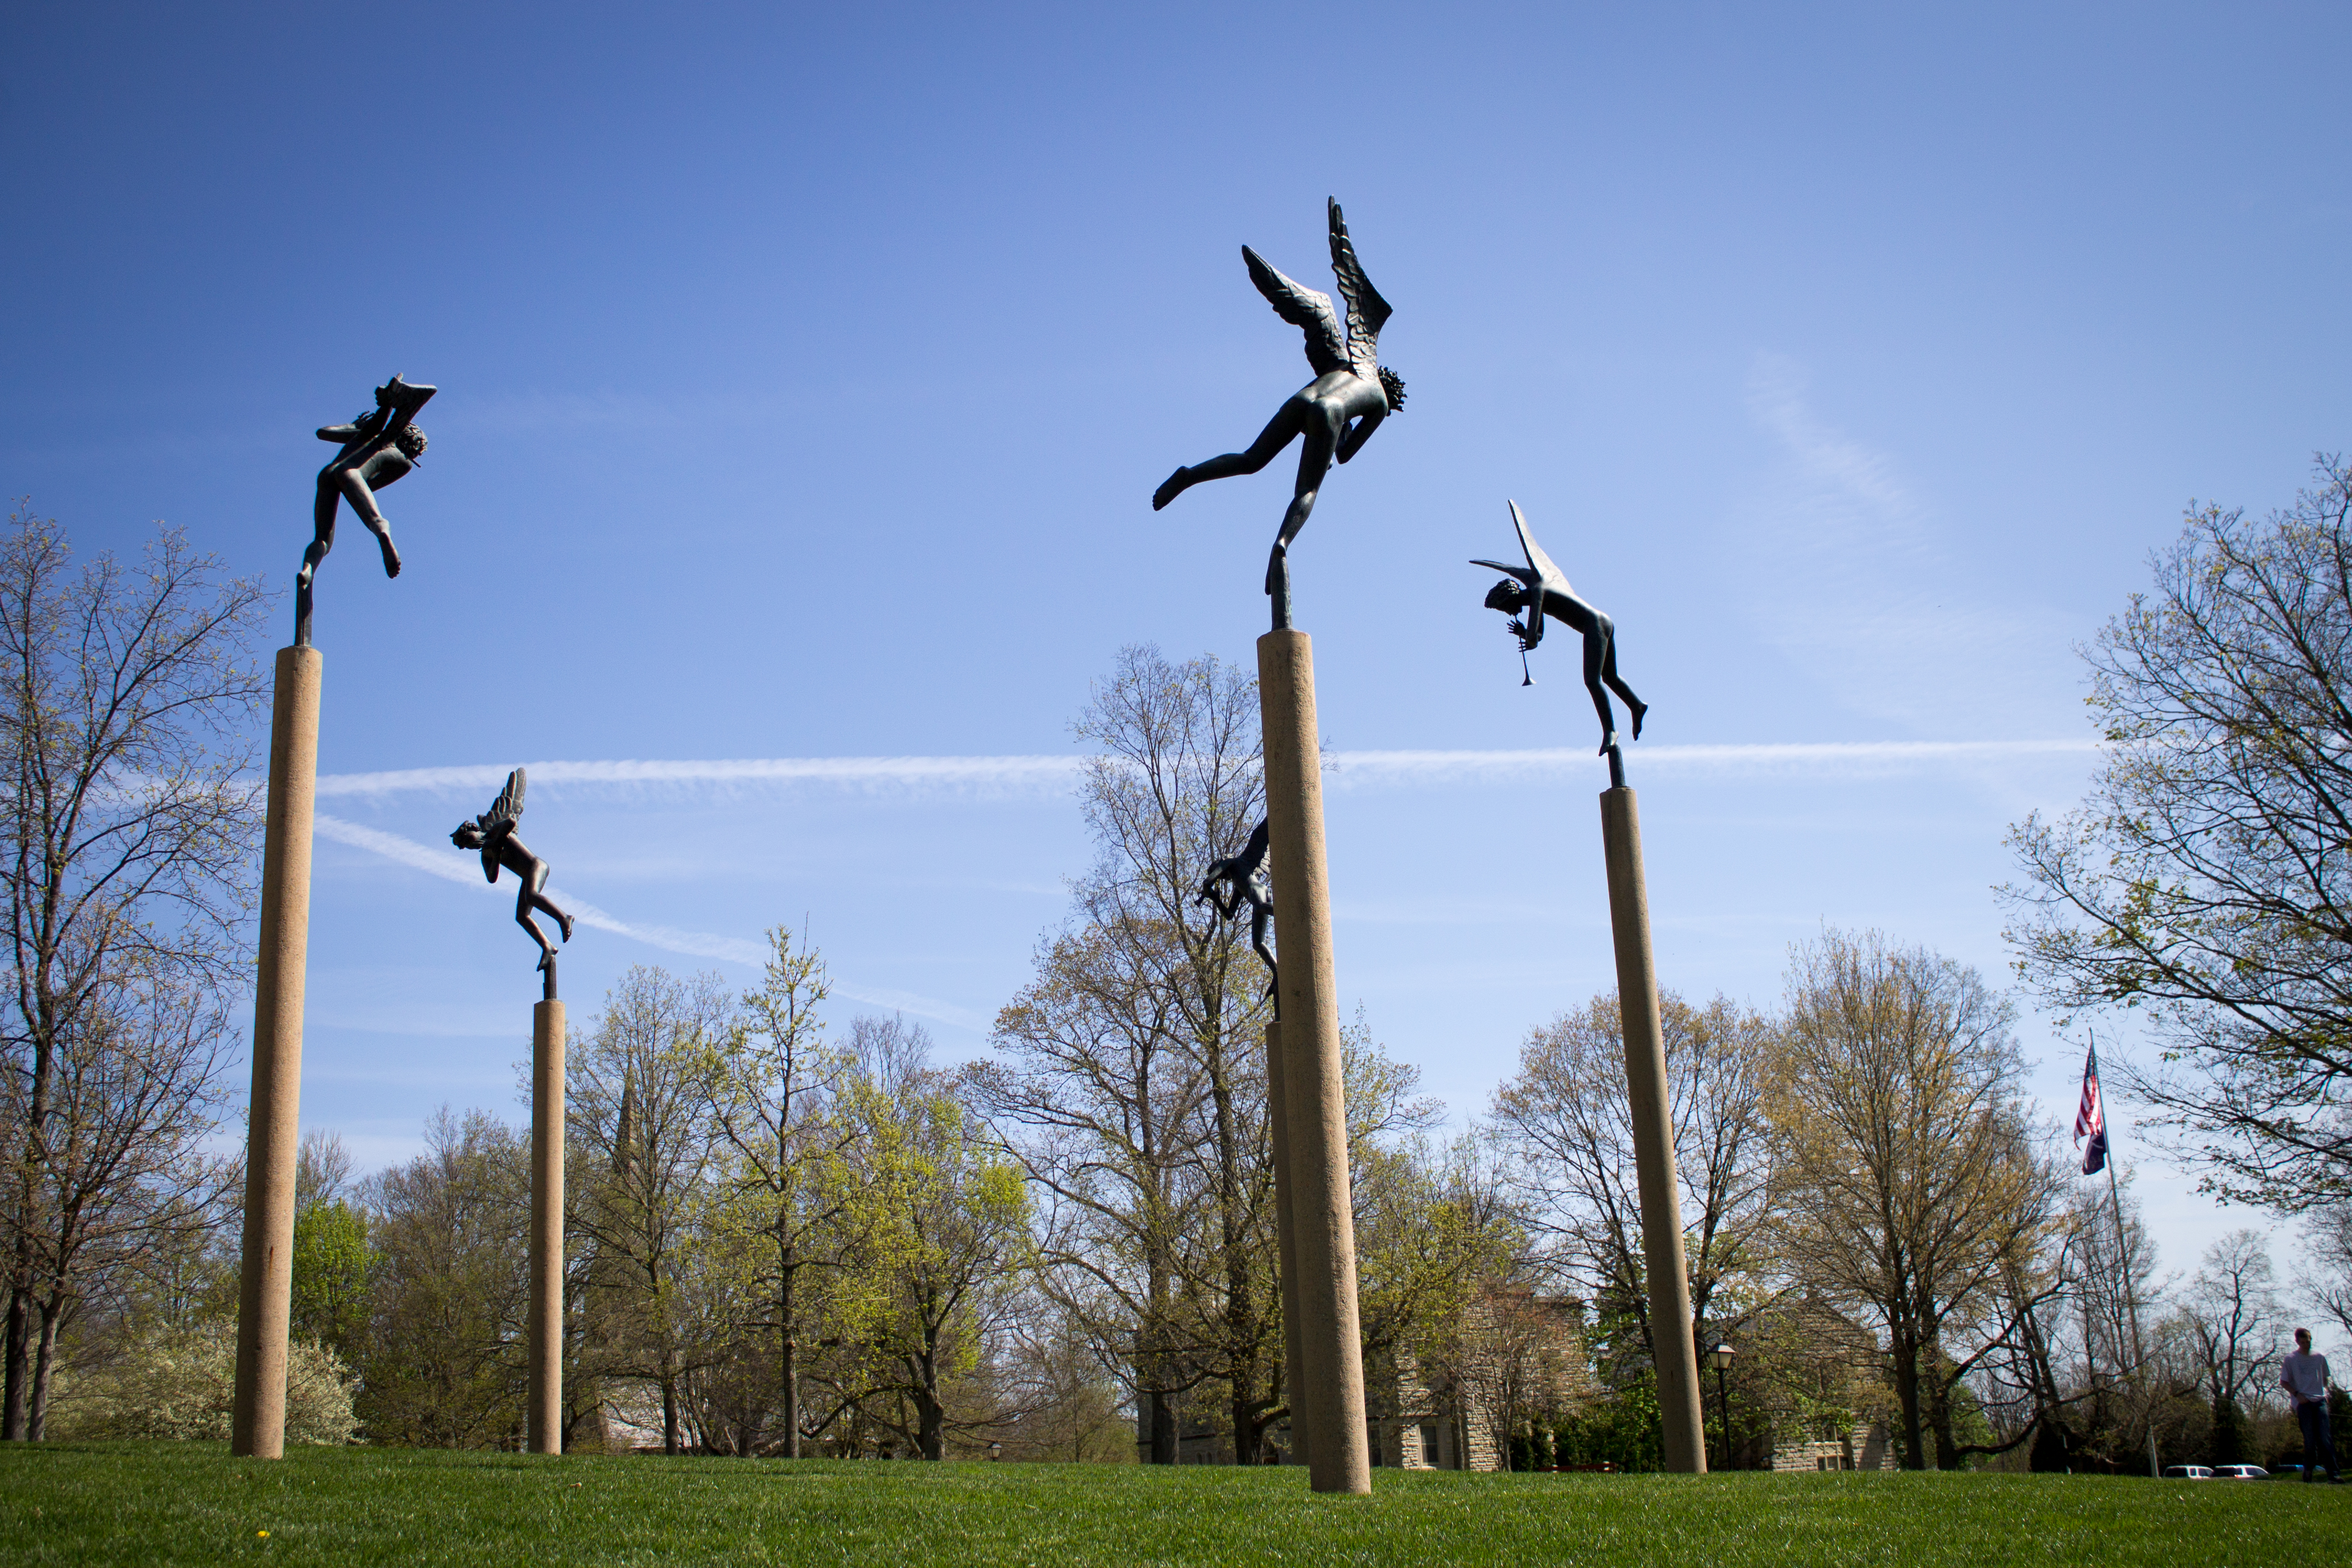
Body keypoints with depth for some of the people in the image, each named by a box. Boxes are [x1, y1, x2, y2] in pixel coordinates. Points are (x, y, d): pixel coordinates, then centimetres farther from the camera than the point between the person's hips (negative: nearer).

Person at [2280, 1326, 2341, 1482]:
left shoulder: (2320, 1357, 10)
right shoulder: (2289, 1359, 2)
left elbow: (2325, 1378, 23)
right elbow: (2284, 1382, 6)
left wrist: (2326, 1393, 7)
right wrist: (2297, 1394, -8)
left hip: (2320, 1401, 2)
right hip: (2303, 1403, -2)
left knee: (2326, 1437, -7)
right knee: (2310, 1439, -5)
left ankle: (2333, 1473, -11)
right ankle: (2309, 1469, 8)